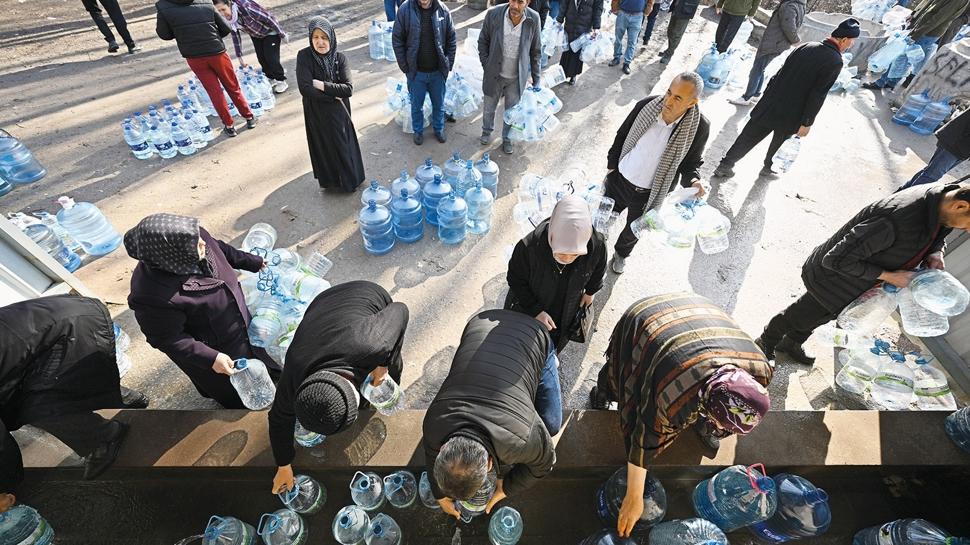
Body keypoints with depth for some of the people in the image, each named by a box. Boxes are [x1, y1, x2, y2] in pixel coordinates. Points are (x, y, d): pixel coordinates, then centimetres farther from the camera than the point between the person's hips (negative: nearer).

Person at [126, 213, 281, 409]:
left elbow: (221, 249, -2)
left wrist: (253, 262, 7)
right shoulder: (154, 295, -40)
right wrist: (210, 358, -26)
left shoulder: (189, 236, -25)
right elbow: (166, 339, -25)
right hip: (210, 348, -5)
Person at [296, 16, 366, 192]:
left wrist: (323, 86, -21)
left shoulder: (340, 57, -9)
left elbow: (349, 88, -16)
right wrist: (334, 95, -18)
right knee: (324, 148, 13)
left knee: (344, 146, 16)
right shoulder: (304, 56, -15)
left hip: (340, 112, 2)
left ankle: (349, 179, 37)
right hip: (317, 113, -2)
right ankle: (329, 180, 34)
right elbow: (305, 88, -23)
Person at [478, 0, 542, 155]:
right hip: (495, 74, 0)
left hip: (517, 78, 0)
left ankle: (507, 139, 38)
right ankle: (487, 131, 47)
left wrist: (536, 77, 0)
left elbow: (535, 50, -2)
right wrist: (486, 65, -5)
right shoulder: (493, 14, -15)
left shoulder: (533, 19, -13)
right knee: (490, 108, 18)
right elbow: (483, 41, -1)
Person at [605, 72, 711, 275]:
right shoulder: (646, 105, -17)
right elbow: (622, 135, -1)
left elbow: (691, 163, -5)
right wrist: (611, 166, 2)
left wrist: (693, 181, -25)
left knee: (633, 231, 23)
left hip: (648, 195, 0)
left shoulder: (699, 127, -20)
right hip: (619, 180, 1)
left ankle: (621, 253, 55)